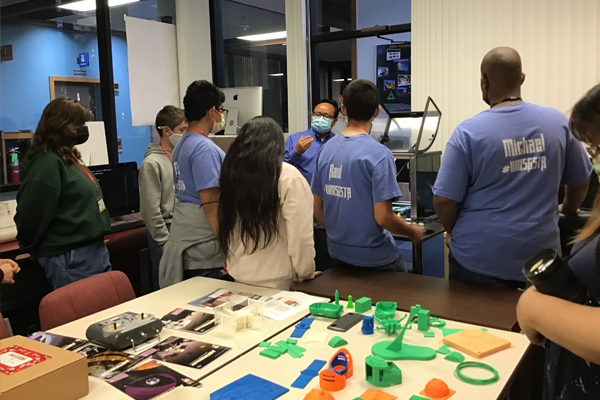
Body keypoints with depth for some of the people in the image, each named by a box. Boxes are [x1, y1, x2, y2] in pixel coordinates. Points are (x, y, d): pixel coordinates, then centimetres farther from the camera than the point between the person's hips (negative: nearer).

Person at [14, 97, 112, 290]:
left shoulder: (69, 157, 13)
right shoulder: (48, 163, -17)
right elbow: (32, 214, -17)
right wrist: (28, 246, -2)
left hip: (93, 250, 10)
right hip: (71, 259, -10)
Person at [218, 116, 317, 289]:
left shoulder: (232, 171, -1)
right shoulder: (288, 176, -15)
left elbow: (225, 226, 8)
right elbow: (300, 236, -15)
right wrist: (305, 273, -1)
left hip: (238, 276, 5)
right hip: (276, 280, -5)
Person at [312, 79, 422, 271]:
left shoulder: (326, 149, -1)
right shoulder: (379, 154, -19)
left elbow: (317, 208, 4)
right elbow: (383, 217, -20)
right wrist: (413, 232, -2)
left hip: (337, 253, 5)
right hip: (374, 258, -5)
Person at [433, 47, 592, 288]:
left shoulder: (468, 132, -14)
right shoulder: (558, 122, -2)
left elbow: (444, 200, -14)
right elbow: (580, 182, 11)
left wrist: (457, 233, 7)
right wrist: (567, 212, 32)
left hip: (479, 260, -3)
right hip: (541, 257, 3)